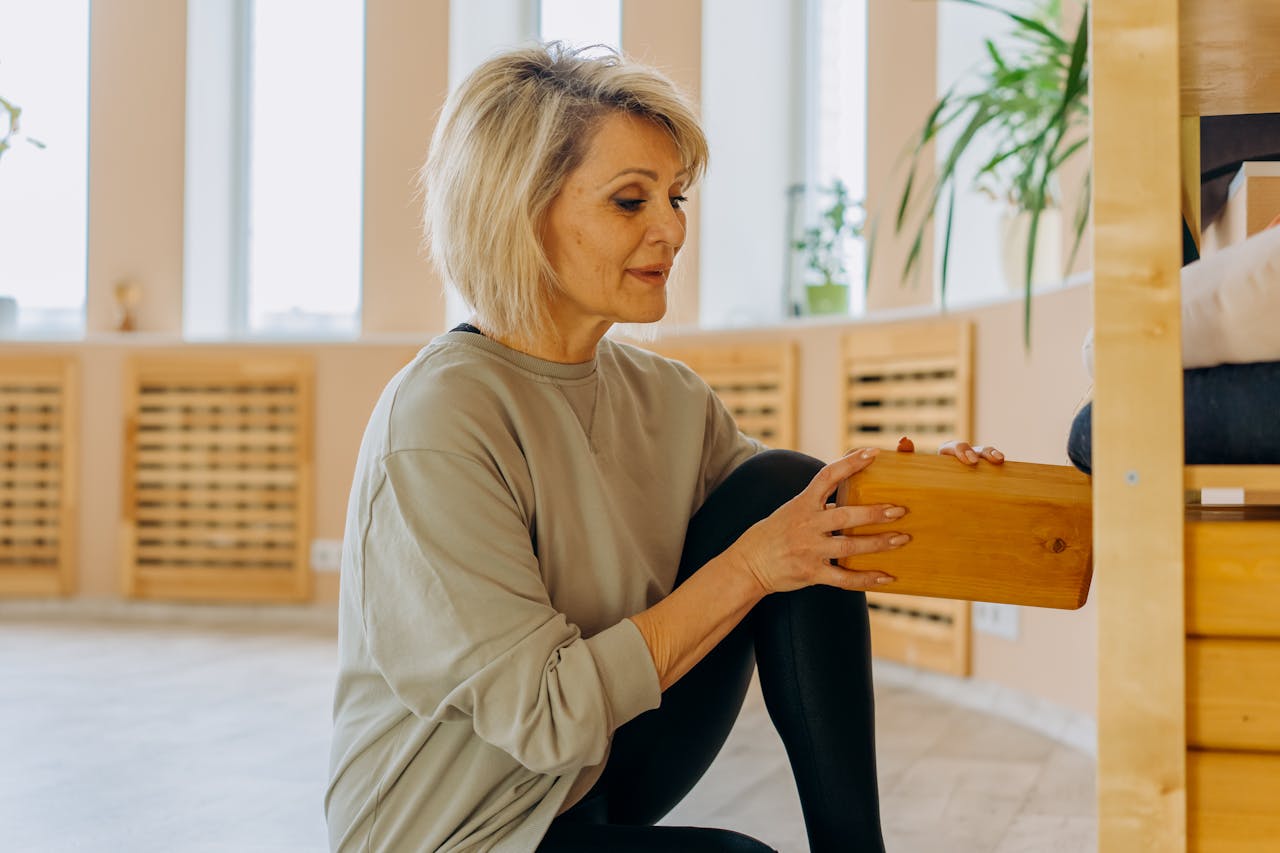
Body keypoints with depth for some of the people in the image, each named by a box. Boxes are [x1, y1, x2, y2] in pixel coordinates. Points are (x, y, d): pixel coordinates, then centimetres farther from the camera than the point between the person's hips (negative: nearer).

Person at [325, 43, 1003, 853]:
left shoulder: (669, 398, 0)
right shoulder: (439, 420, -23)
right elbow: (544, 715, -24)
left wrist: (903, 512, -18)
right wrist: (750, 568, -24)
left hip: (603, 780, 7)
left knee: (781, 481, -9)